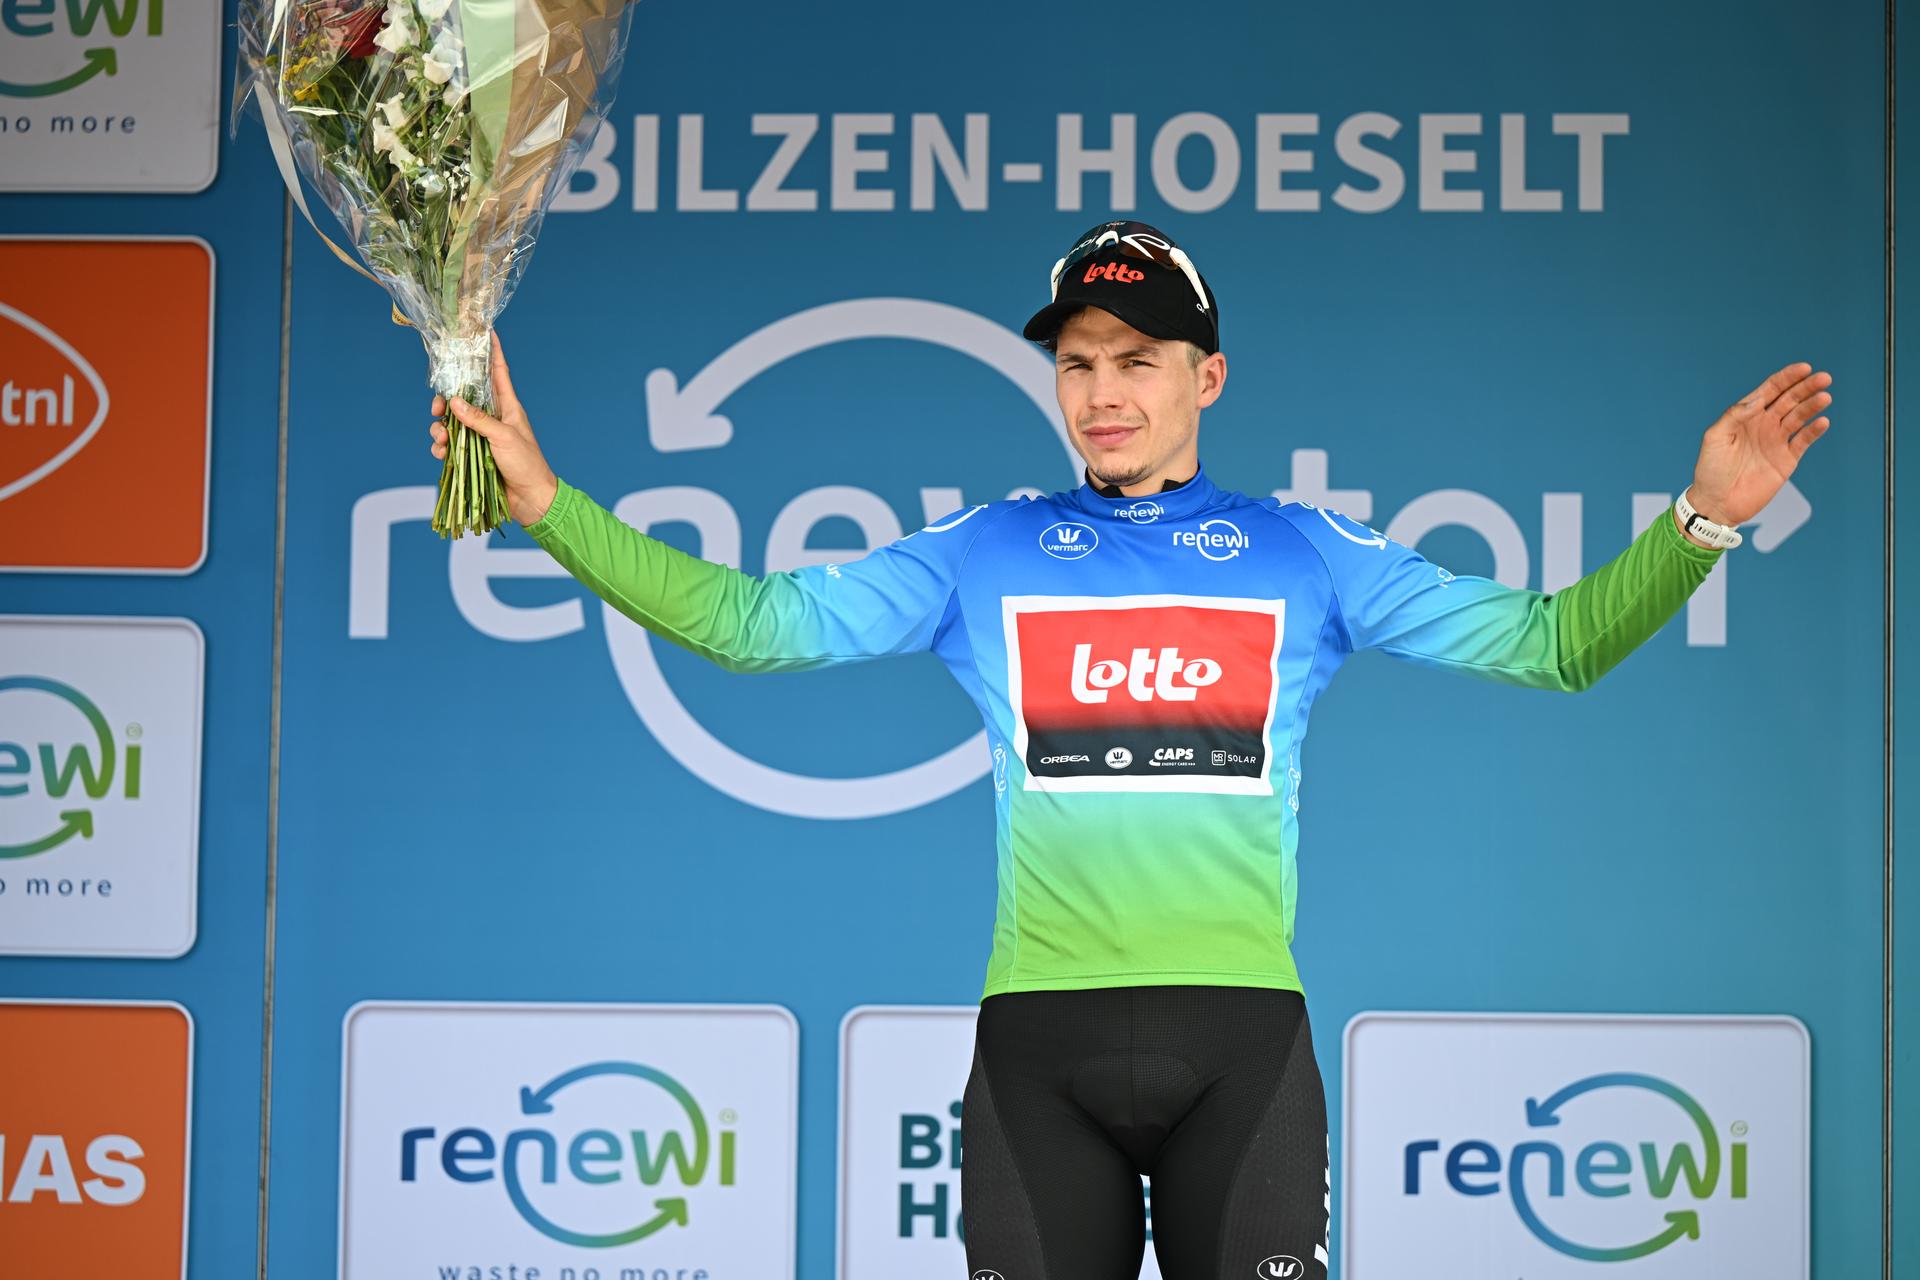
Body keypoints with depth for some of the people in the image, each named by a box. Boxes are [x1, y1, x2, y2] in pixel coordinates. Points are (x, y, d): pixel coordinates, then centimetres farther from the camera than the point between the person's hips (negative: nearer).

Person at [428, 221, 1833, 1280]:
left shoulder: (1303, 551, 9)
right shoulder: (982, 556, 10)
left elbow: (1543, 641, 9)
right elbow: (754, 619, 6)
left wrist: (1699, 520, -4)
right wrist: (547, 500, -1)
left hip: (1244, 1029, 0)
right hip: (1037, 1035, 0)